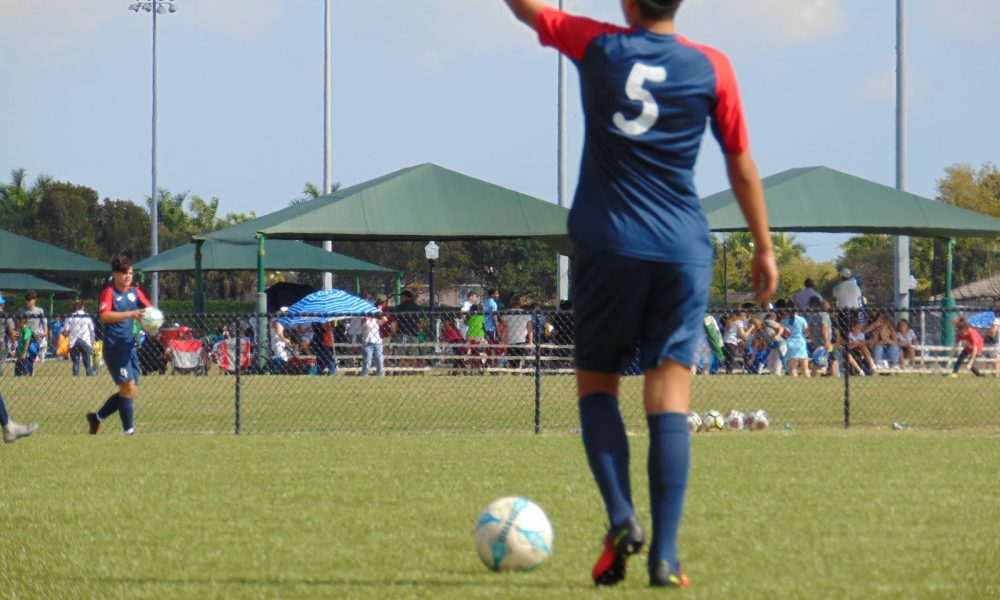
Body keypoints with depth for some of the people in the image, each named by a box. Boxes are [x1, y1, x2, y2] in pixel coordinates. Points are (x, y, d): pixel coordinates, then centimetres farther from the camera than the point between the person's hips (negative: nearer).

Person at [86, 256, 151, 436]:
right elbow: (104, 316, -24)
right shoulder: (109, 293, -8)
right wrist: (130, 314, -32)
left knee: (131, 390, 10)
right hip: (114, 346, -7)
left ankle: (97, 417, 25)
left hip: (130, 347, 7)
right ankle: (128, 430, -8)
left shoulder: (134, 292, 11)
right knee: (128, 387, -12)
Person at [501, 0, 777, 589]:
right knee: (670, 395, -2)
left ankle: (621, 517, -10)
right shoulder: (712, 68, 1)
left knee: (597, 382, 12)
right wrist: (764, 248, 15)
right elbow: (742, 165, 7)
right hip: (684, 250, 1)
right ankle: (666, 555, -11)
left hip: (607, 247, 0)